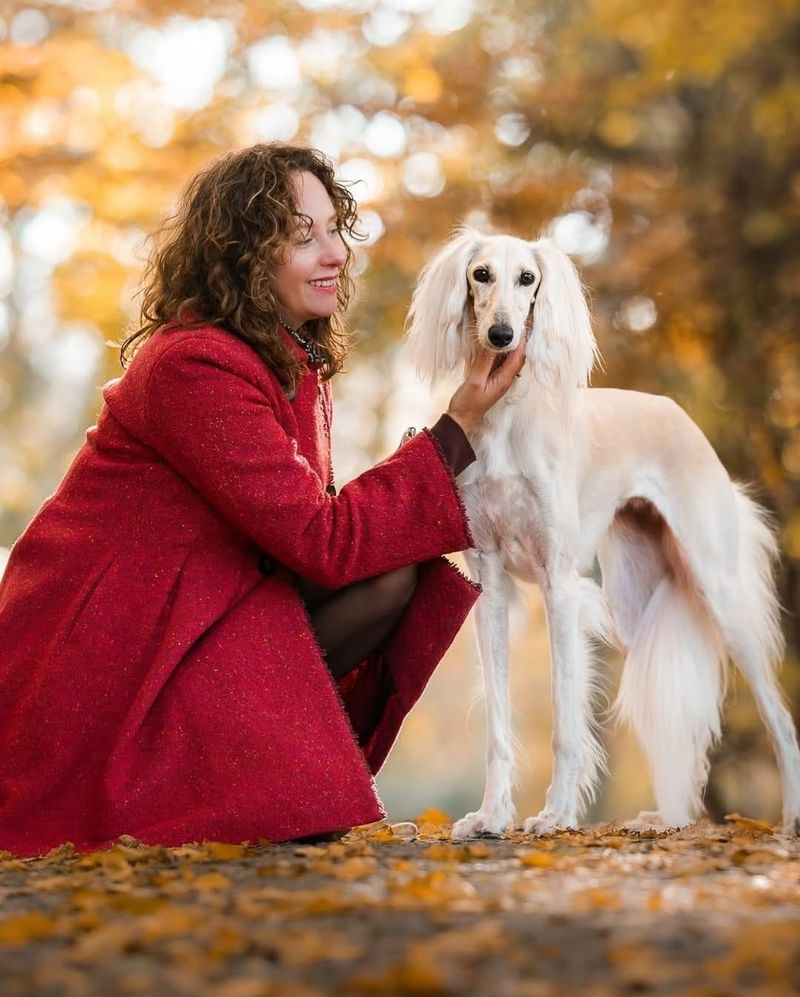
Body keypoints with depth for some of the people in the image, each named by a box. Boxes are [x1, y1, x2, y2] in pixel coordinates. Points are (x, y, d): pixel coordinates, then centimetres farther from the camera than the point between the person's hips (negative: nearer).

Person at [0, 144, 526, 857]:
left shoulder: (296, 363, 10)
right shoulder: (193, 366, -23)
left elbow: (307, 523, 6)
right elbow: (322, 541, -26)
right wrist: (459, 428, -22)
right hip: (97, 650, -9)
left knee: (393, 575, -7)